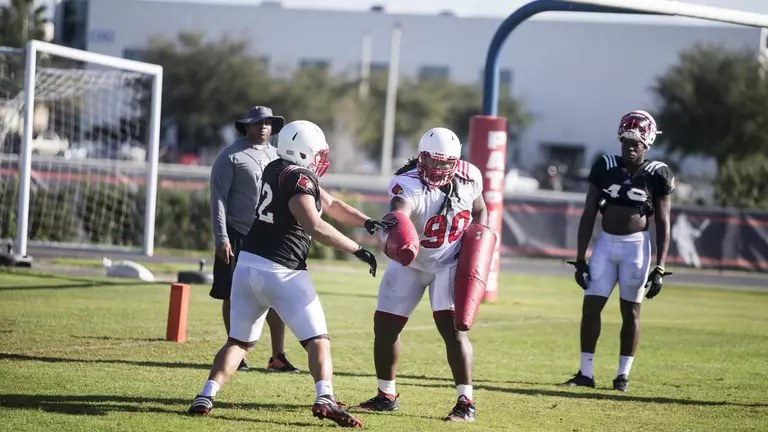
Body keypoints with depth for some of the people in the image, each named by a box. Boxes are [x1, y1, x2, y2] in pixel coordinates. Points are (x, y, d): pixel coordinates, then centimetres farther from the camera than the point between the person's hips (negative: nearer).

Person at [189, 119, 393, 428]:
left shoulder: (277, 170, 15)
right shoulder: (298, 179, -13)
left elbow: (330, 205, 20)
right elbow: (315, 226, -26)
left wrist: (367, 223, 11)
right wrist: (358, 250, -21)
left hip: (248, 264, 8)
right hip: (280, 272, -8)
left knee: (240, 341, 17)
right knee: (318, 341, -1)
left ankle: (206, 396, 2)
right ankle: (325, 398, -20)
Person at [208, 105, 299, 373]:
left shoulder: (277, 157, 14)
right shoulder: (231, 156, -4)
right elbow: (218, 197, -7)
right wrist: (221, 237, -13)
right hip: (238, 237, -5)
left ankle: (277, 356, 5)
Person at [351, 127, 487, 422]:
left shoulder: (469, 178, -15)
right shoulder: (408, 185, -29)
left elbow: (479, 211, 7)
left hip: (450, 262, 0)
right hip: (410, 263, 0)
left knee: (452, 327, -16)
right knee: (385, 325, 4)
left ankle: (466, 402, -10)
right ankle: (386, 395, 24)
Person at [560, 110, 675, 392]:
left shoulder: (657, 175, -5)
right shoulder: (605, 167, 1)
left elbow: (662, 224, -2)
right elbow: (588, 215, 4)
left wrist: (660, 268, -7)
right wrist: (580, 259, 1)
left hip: (636, 246, -2)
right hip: (606, 243, 2)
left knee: (630, 310, 3)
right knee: (591, 305, -1)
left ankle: (623, 374, 13)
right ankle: (585, 373, 7)